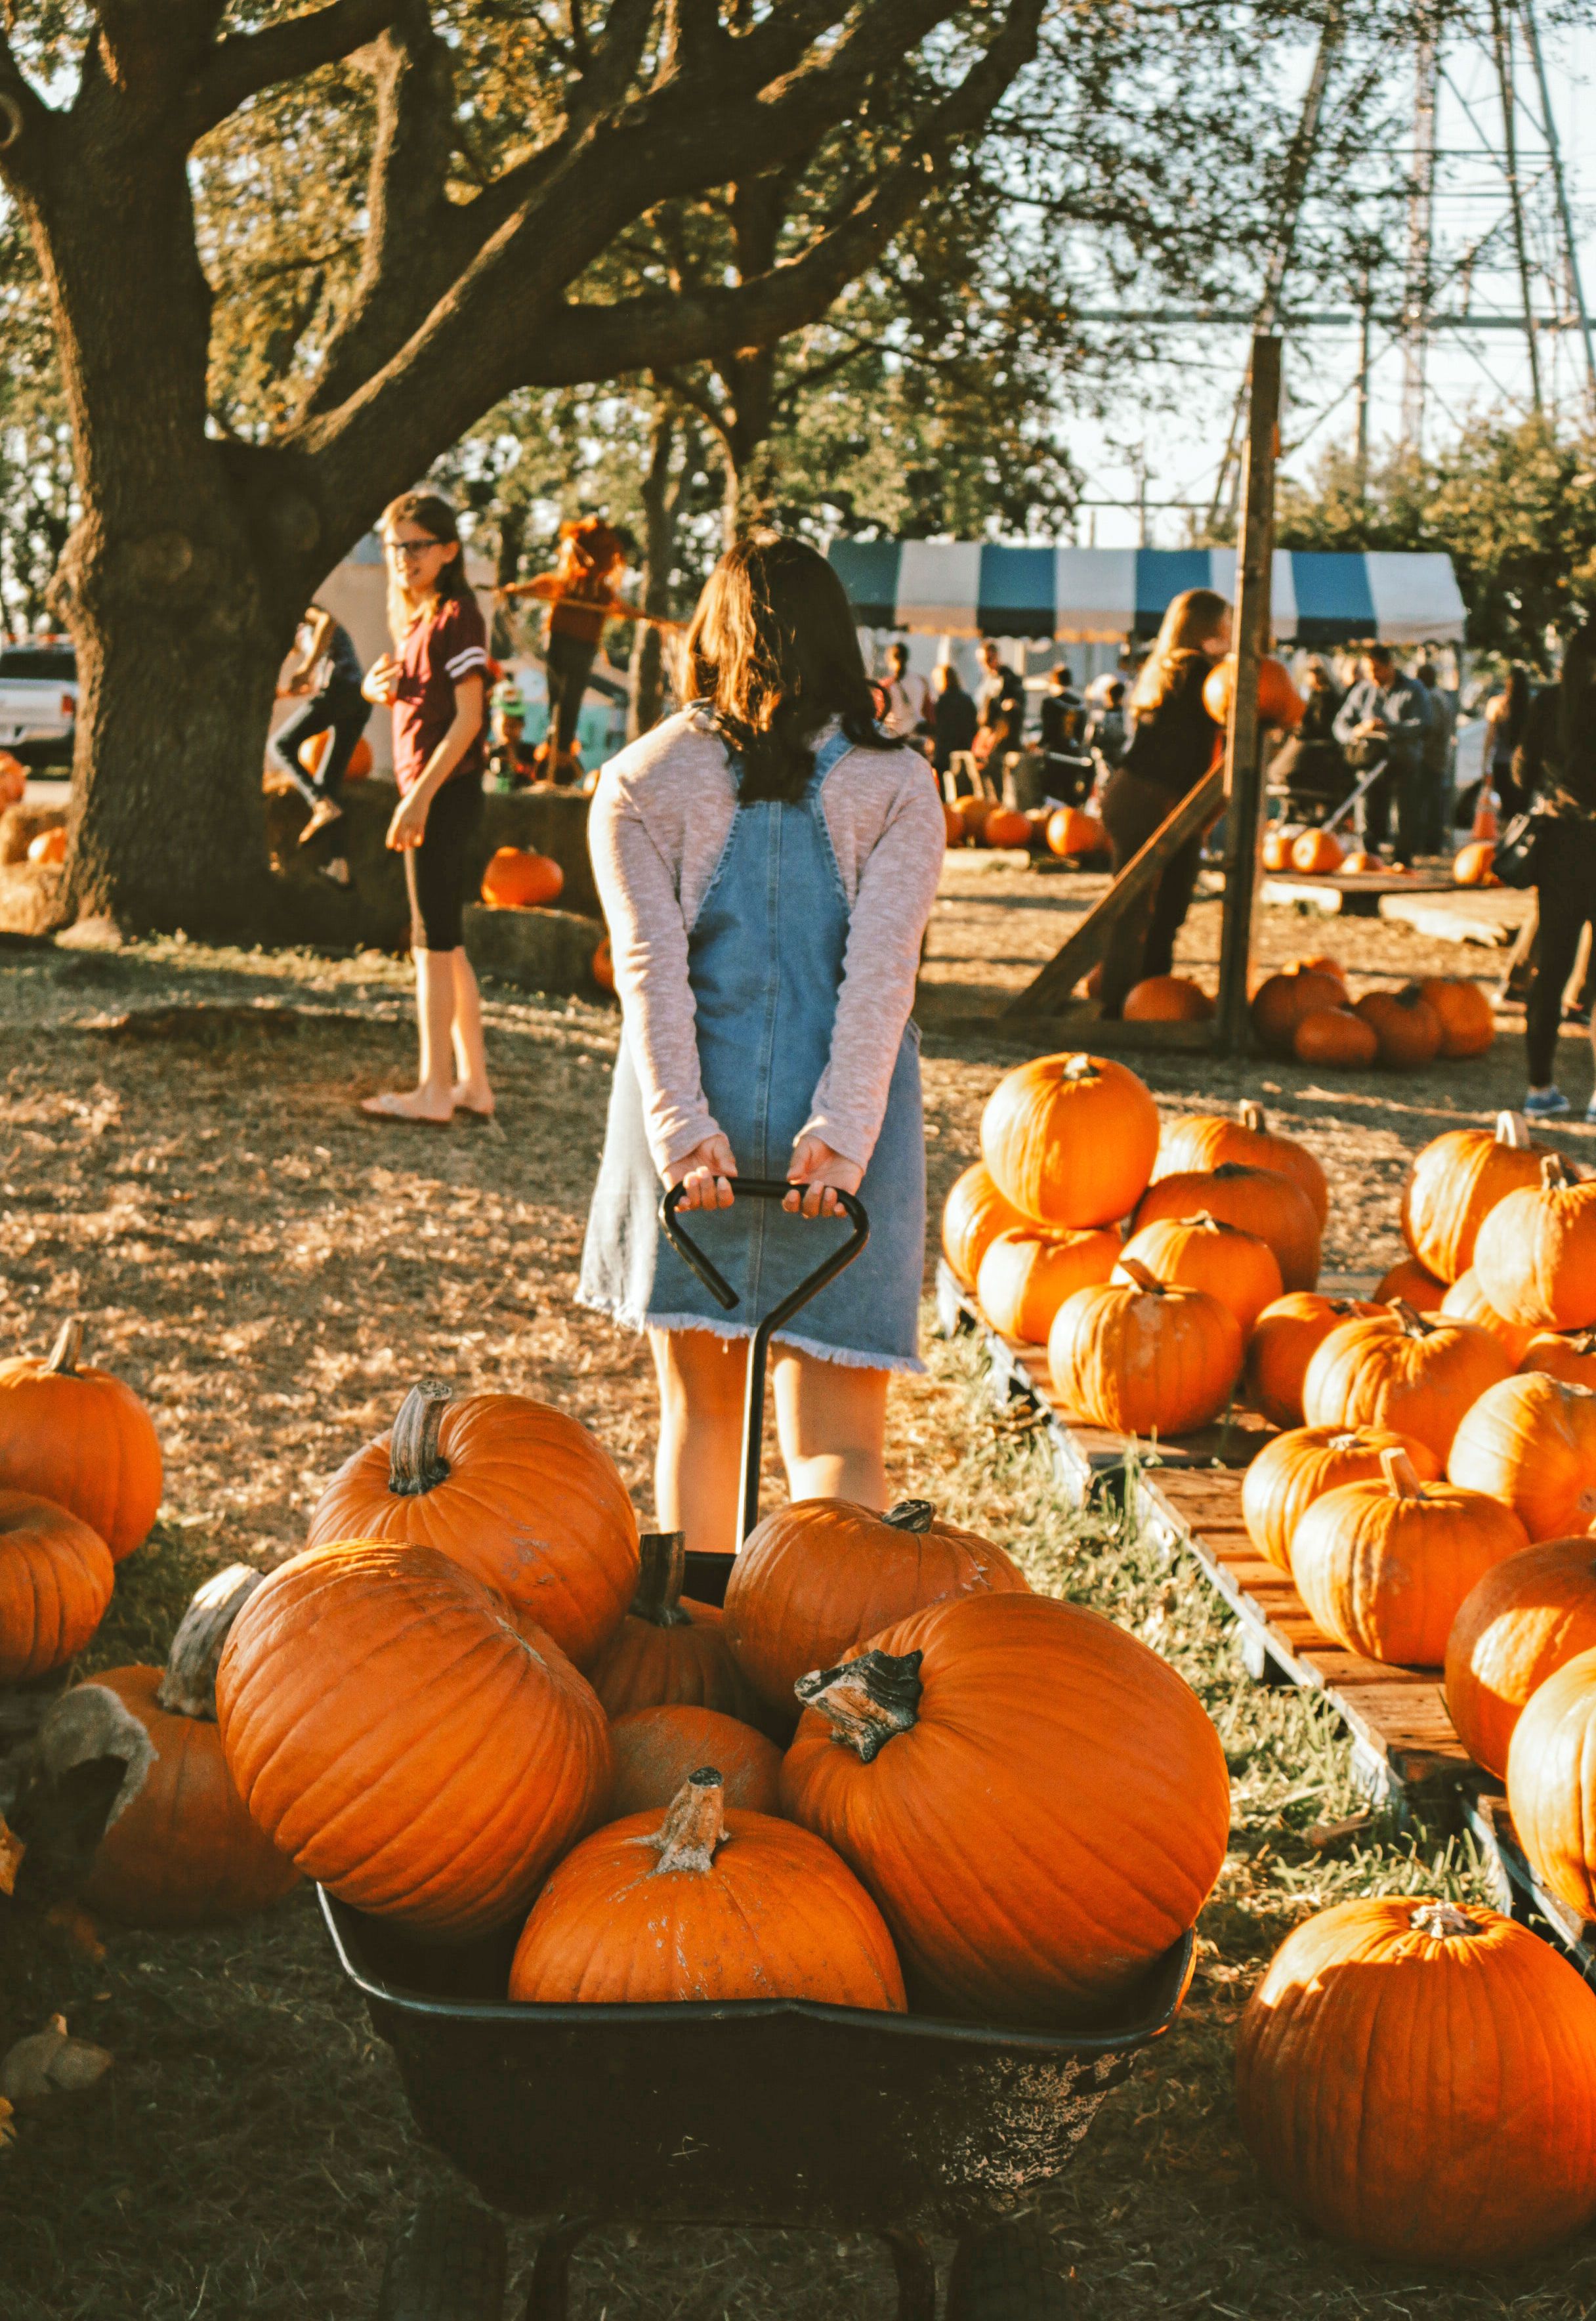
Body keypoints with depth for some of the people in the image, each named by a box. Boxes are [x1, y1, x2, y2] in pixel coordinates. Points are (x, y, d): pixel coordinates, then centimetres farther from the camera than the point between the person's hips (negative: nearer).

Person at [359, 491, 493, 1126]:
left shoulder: (456, 617, -12)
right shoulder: (415, 620, 16)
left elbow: (468, 717, -17)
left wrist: (421, 796, -21)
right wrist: (381, 686, 1)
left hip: (446, 791, -10)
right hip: (430, 794, 10)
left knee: (434, 941, -7)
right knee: (446, 943, 11)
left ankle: (434, 1090, -4)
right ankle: (473, 1084, 16)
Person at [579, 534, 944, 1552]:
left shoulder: (640, 780, 3)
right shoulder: (897, 785, 2)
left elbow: (650, 965, -8)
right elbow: (883, 970, -10)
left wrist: (682, 1126, -15)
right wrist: (840, 1131, -15)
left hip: (691, 1122, 1)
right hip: (837, 1127, -1)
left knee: (701, 1411, 18)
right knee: (840, 1438, -1)